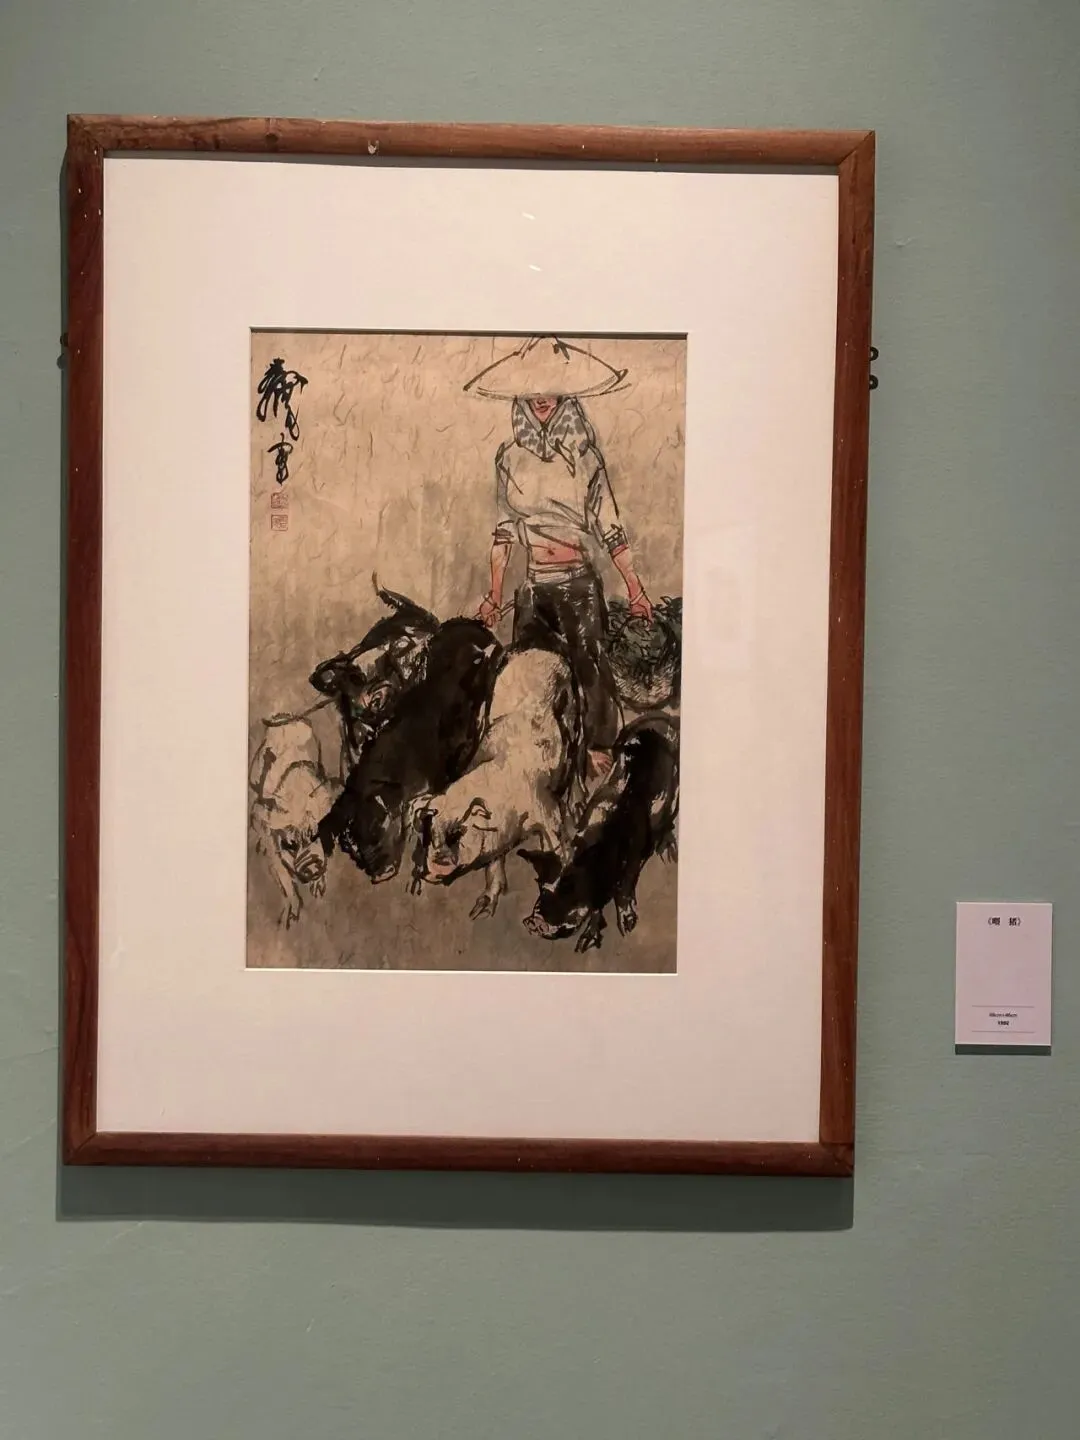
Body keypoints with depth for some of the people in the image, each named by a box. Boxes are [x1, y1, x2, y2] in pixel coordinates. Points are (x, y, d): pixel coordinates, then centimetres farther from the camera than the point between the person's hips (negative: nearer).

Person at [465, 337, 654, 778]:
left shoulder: (582, 455, 1)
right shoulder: (510, 456, 7)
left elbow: (608, 525, 1)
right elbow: (503, 529, 9)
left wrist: (634, 588, -3)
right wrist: (494, 593, 8)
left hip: (578, 581, -2)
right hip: (533, 584, 3)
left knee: (589, 663, -6)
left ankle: (598, 749, 1)